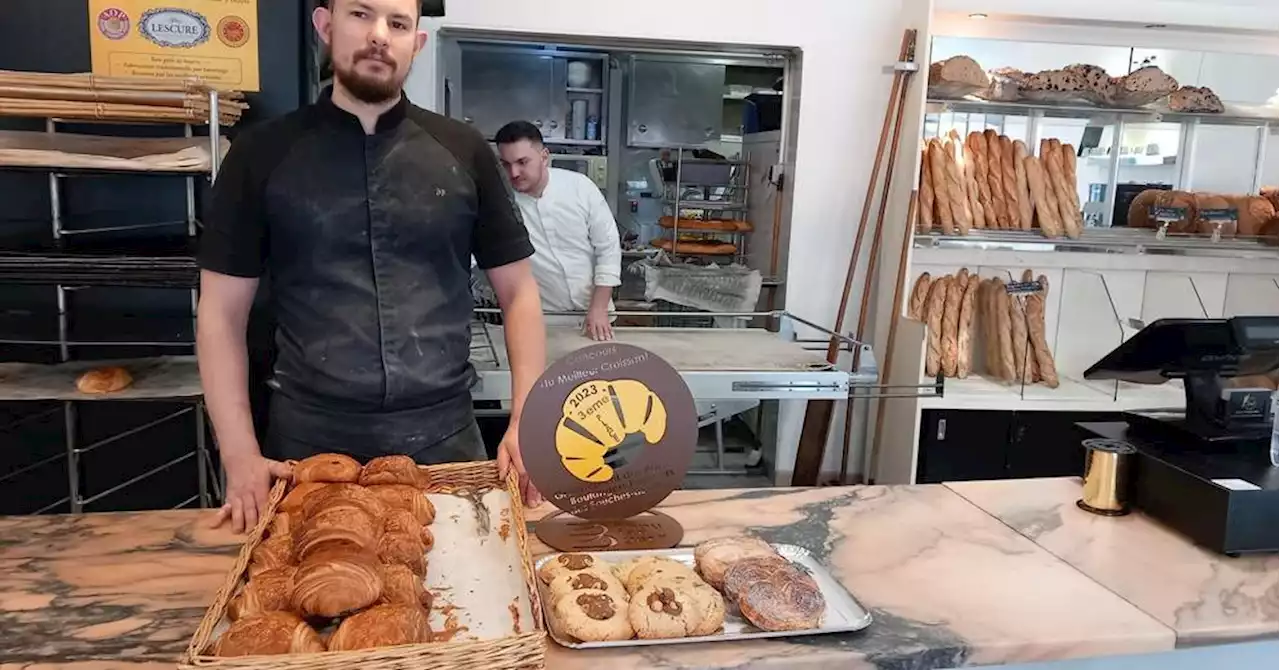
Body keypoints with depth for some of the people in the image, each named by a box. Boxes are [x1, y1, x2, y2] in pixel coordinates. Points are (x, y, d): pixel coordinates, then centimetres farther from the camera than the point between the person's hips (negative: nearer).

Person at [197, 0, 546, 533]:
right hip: (309, 441, 0)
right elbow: (221, 313, 2)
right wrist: (240, 455, -8)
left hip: (445, 438, 1)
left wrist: (526, 422, -6)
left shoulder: (463, 152, 2)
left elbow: (518, 292, 4)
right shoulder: (262, 154, 1)